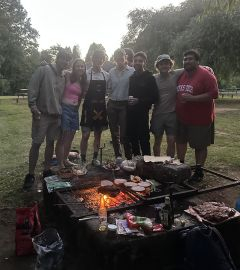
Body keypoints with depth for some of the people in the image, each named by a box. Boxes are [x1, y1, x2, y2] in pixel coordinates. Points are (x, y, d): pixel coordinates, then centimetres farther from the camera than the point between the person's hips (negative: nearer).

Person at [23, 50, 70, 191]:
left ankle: (47, 170, 23)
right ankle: (31, 175, 7)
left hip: (56, 115, 6)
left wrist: (61, 110, 14)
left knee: (51, 142, 11)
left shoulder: (63, 77, 13)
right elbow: (32, 89, -11)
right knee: (36, 143, -2)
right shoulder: (43, 70, -6)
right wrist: (33, 106, -17)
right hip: (42, 114, -6)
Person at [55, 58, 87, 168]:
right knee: (63, 137, -4)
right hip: (65, 108, -6)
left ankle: (65, 159, 29)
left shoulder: (83, 82, 13)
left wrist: (77, 107, 14)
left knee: (70, 138, 14)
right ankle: (60, 163, 5)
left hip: (75, 110, 7)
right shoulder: (67, 76, -5)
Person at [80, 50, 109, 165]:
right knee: (85, 135, -2)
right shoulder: (86, 74, -5)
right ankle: (83, 159, 11)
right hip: (89, 107, -4)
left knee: (98, 135, 12)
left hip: (101, 108, 4)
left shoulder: (106, 75, 6)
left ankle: (95, 158, 24)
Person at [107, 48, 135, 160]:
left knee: (124, 133, -8)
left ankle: (129, 157, 5)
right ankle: (117, 156, 23)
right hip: (112, 105, 5)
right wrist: (112, 96, 9)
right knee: (114, 133, 10)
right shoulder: (111, 72, 10)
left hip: (125, 105, -5)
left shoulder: (132, 71, -3)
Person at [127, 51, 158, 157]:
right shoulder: (131, 77, 13)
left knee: (144, 140, -3)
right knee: (132, 139, 11)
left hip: (142, 113, -5)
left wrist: (139, 101, -15)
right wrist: (128, 100, -3)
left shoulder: (149, 78, -2)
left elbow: (154, 98, -7)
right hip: (130, 113, 5)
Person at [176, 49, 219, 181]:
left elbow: (214, 94, -21)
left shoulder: (206, 75, -13)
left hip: (200, 119, -7)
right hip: (182, 118, 7)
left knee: (200, 146, 5)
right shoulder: (181, 75, 8)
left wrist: (192, 98, -25)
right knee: (181, 141, 17)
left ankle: (199, 171, 19)